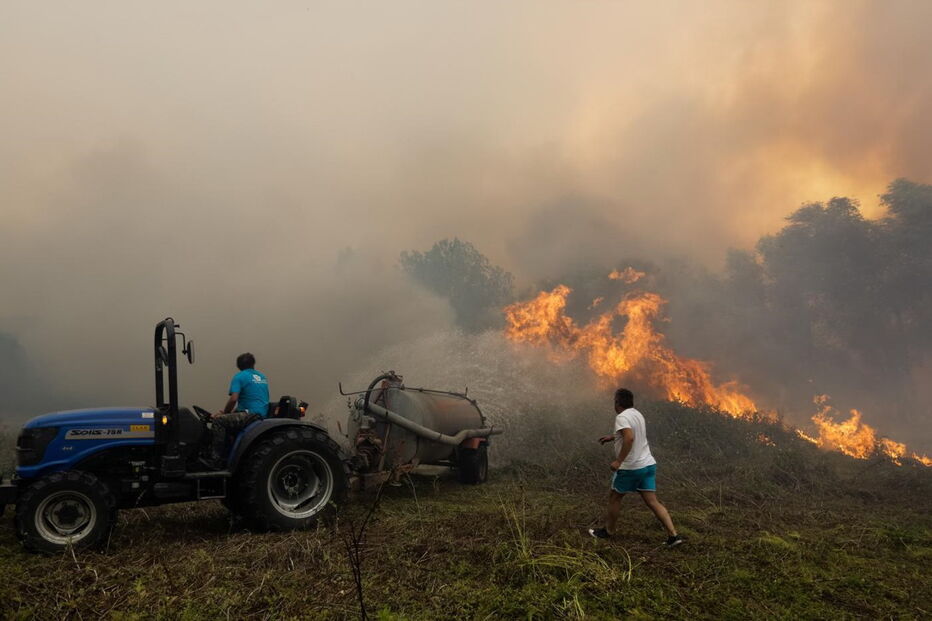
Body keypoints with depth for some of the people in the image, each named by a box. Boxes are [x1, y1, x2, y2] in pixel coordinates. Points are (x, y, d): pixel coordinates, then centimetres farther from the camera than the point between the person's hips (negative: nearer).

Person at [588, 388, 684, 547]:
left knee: (614, 497, 12)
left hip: (630, 468, -8)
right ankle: (673, 535, -3)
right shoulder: (637, 414, 12)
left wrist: (618, 461, -29)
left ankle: (608, 531, 25)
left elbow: (629, 438, -32)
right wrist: (612, 437, 35)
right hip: (648, 464, 8)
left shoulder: (622, 417, -16)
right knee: (652, 502, 5)